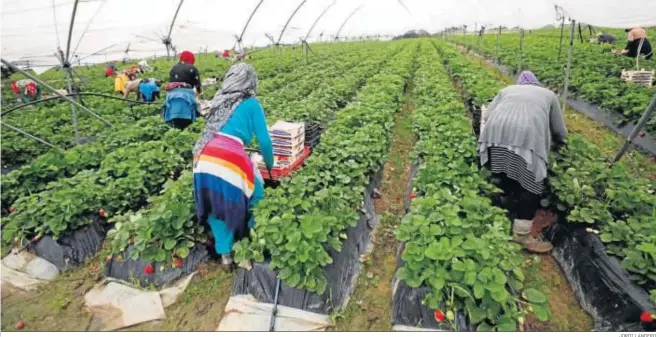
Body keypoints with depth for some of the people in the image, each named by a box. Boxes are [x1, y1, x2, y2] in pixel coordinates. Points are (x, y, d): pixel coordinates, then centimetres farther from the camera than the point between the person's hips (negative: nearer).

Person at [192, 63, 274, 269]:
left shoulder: (219, 101, 23)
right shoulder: (251, 104, 6)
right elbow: (264, 140, 7)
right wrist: (269, 165, 23)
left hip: (203, 158, 6)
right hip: (228, 161, -6)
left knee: (215, 207, 19)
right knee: (255, 193, 18)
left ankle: (225, 253, 26)